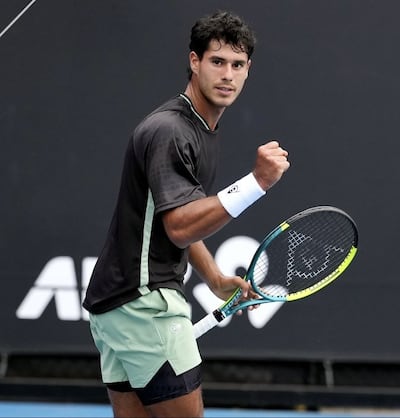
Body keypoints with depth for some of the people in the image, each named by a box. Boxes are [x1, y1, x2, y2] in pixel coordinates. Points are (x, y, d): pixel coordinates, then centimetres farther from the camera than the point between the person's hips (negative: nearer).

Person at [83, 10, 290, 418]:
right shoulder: (168, 130, -16)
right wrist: (257, 182, -30)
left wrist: (215, 279, 18)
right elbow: (180, 226, -24)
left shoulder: (203, 131, 16)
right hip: (143, 302, -10)